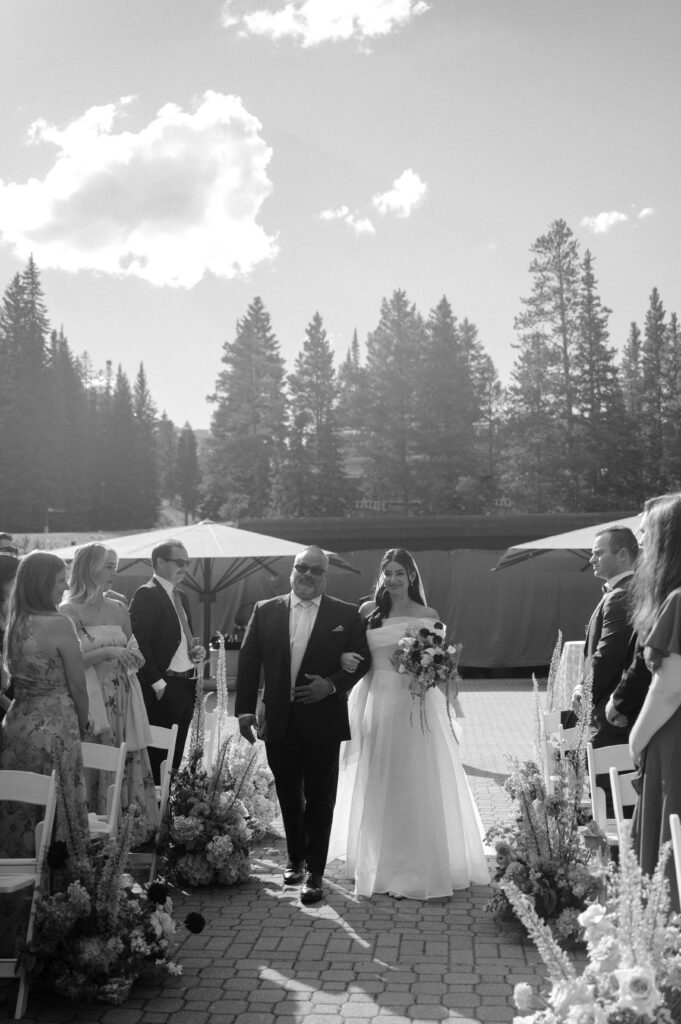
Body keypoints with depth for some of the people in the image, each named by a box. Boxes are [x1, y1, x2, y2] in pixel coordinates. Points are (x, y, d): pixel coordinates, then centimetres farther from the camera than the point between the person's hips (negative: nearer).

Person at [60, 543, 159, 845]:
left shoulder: (119, 609, 12)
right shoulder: (69, 611, -4)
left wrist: (132, 657, -2)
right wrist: (106, 652, -17)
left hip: (123, 702, 5)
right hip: (90, 700, -5)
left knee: (129, 763, 1)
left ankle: (130, 830, 10)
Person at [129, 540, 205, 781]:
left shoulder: (181, 596, 17)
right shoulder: (146, 594, -10)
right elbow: (139, 643, -17)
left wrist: (197, 650, 6)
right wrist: (157, 683, -17)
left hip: (186, 686, 8)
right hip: (162, 688, -8)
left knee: (175, 755, 11)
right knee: (157, 757, -2)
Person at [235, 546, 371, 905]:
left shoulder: (346, 615, 0)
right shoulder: (265, 611, 4)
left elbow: (362, 660, 0)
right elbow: (248, 661, 3)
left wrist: (332, 685, -16)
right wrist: (245, 710, -3)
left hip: (322, 721, -2)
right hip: (279, 721, 2)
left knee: (319, 798, 3)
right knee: (289, 795, 15)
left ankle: (315, 871, 13)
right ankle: (296, 858, 33)